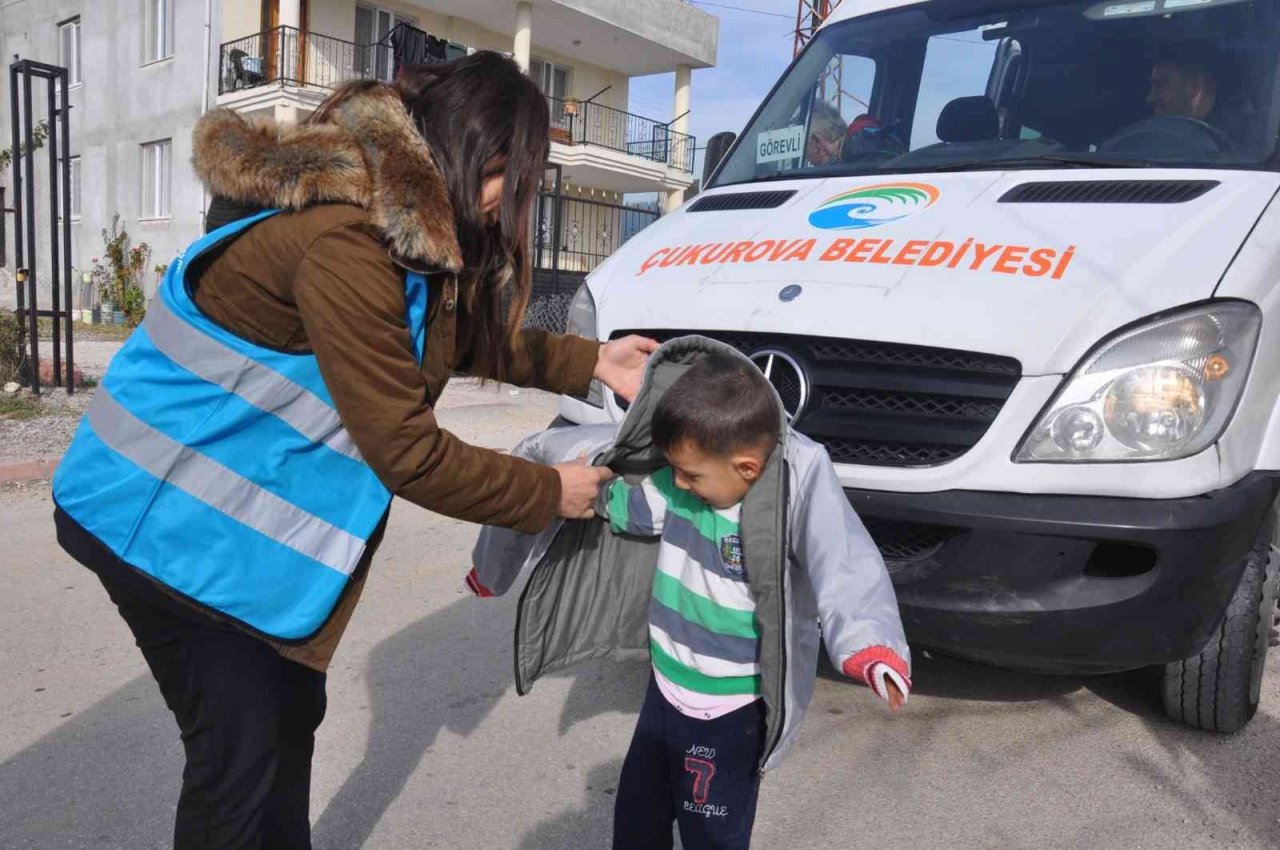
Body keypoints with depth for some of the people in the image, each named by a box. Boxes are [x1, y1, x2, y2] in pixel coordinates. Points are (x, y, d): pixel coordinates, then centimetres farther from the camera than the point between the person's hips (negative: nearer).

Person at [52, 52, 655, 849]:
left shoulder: (407, 215, 0)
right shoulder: (343, 240, -30)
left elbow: (469, 331, 16)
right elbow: (406, 450, -26)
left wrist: (591, 362, 9)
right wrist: (549, 493, -14)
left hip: (251, 504, 9)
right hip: (176, 509, -9)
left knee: (291, 715, 17)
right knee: (241, 749, -2)